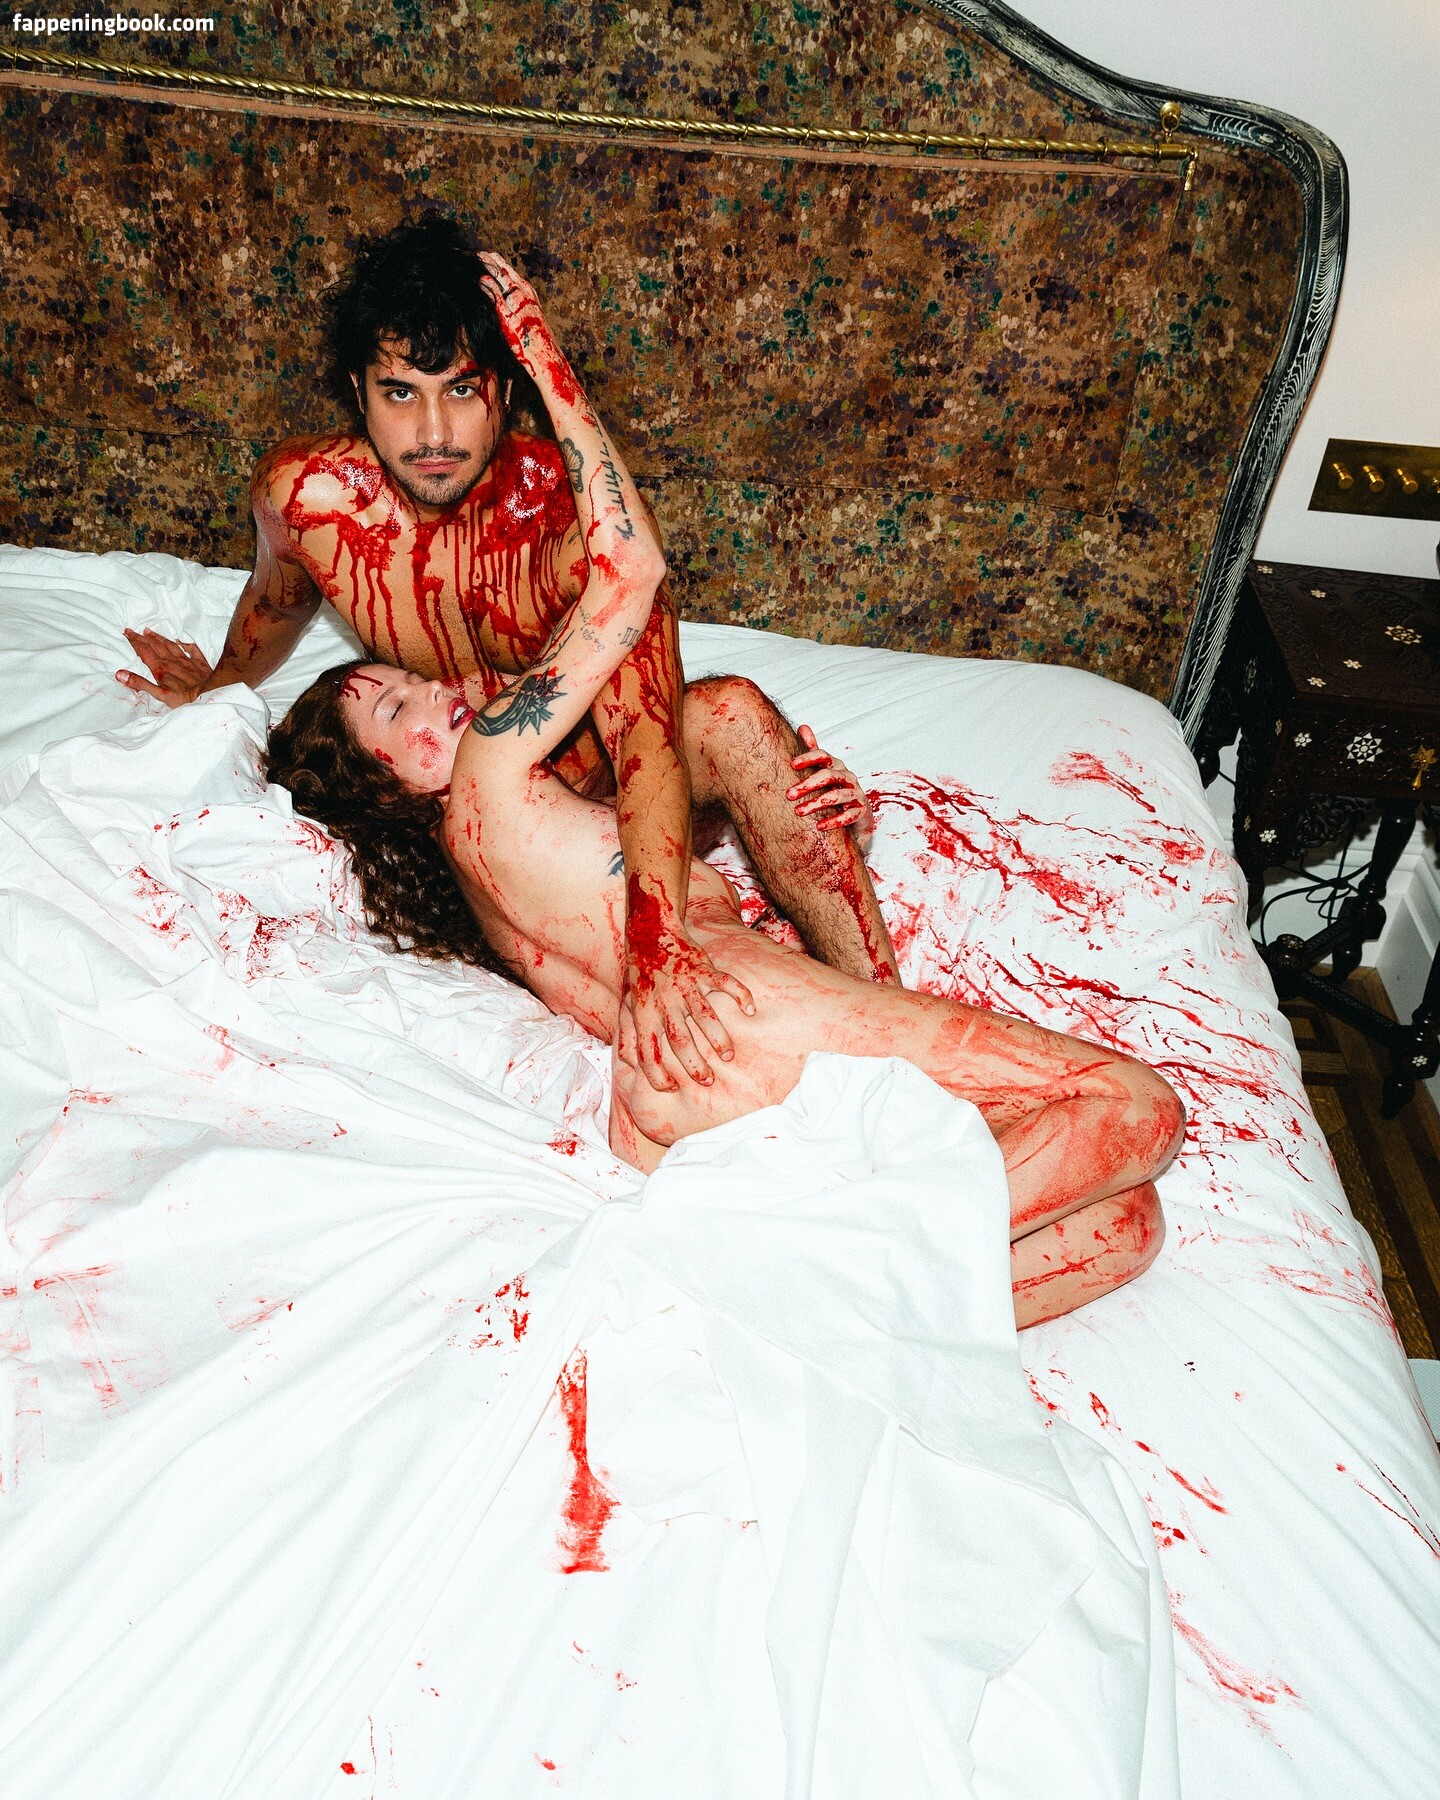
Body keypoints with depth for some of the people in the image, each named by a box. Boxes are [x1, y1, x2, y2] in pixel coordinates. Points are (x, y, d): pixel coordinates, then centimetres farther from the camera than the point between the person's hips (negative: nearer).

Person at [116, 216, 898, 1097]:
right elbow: (280, 593, 11)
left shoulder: (581, 513, -26)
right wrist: (219, 690, 32)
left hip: (600, 788, -3)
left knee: (731, 714, -35)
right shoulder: (305, 492, -15)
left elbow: (645, 730, -39)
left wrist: (657, 937, -54)